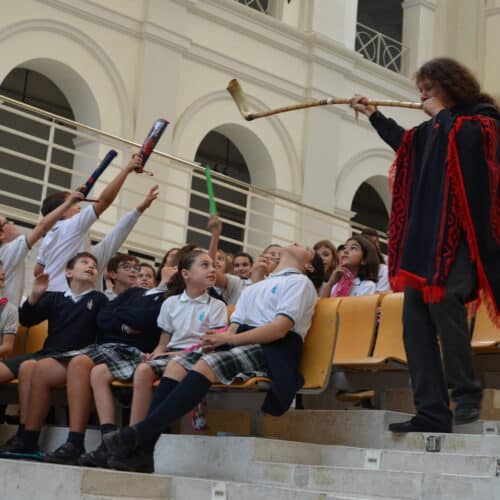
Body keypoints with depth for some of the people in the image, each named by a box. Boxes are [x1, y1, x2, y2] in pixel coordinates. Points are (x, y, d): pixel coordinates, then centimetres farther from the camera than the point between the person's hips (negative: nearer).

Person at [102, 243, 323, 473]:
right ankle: (141, 451, -28)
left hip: (271, 351, -7)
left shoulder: (300, 282, 9)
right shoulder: (253, 289, 34)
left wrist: (229, 338, -14)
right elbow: (234, 327, 20)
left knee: (207, 365, -31)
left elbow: (281, 328, -7)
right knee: (177, 364, -15)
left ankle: (140, 432, -39)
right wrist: (216, 340, -4)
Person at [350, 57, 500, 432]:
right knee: (416, 318, -1)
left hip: (458, 231, -8)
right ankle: (431, 413, -1)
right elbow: (404, 141, 39)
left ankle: (467, 394, -15)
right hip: (424, 234, 8)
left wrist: (440, 114, -6)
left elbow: (465, 140, -20)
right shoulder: (434, 128, 22)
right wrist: (372, 114, 36)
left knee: (442, 299, -28)